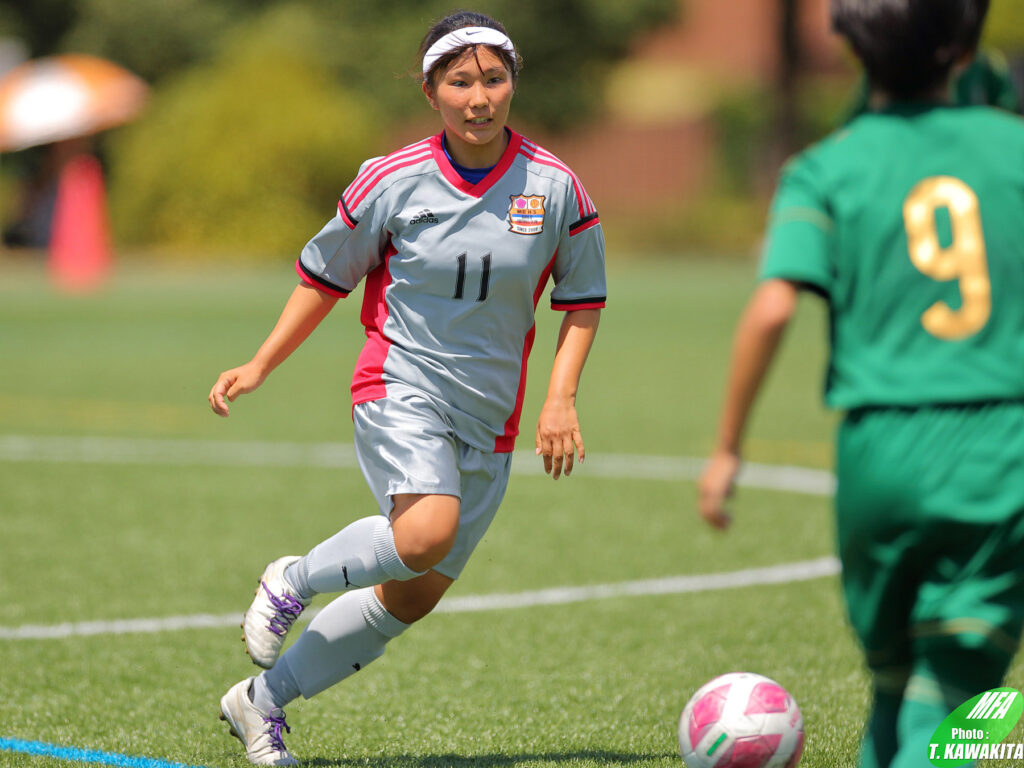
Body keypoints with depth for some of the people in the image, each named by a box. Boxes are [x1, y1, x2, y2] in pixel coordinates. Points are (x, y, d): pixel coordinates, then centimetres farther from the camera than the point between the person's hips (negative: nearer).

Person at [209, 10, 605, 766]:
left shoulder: (554, 186, -4)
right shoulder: (391, 182, -7)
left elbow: (584, 298, 9)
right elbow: (325, 276, 7)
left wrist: (561, 398, -3)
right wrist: (260, 366, 4)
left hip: (489, 420, 4)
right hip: (400, 391, -3)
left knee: (412, 599, 7)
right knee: (426, 534, -32)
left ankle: (261, 701, 25)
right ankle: (295, 581, -2)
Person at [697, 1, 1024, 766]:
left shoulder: (828, 169, 1)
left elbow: (772, 306, -10)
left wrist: (727, 448, -4)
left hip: (884, 446, 0)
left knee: (891, 666, 20)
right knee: (953, 675, -1)